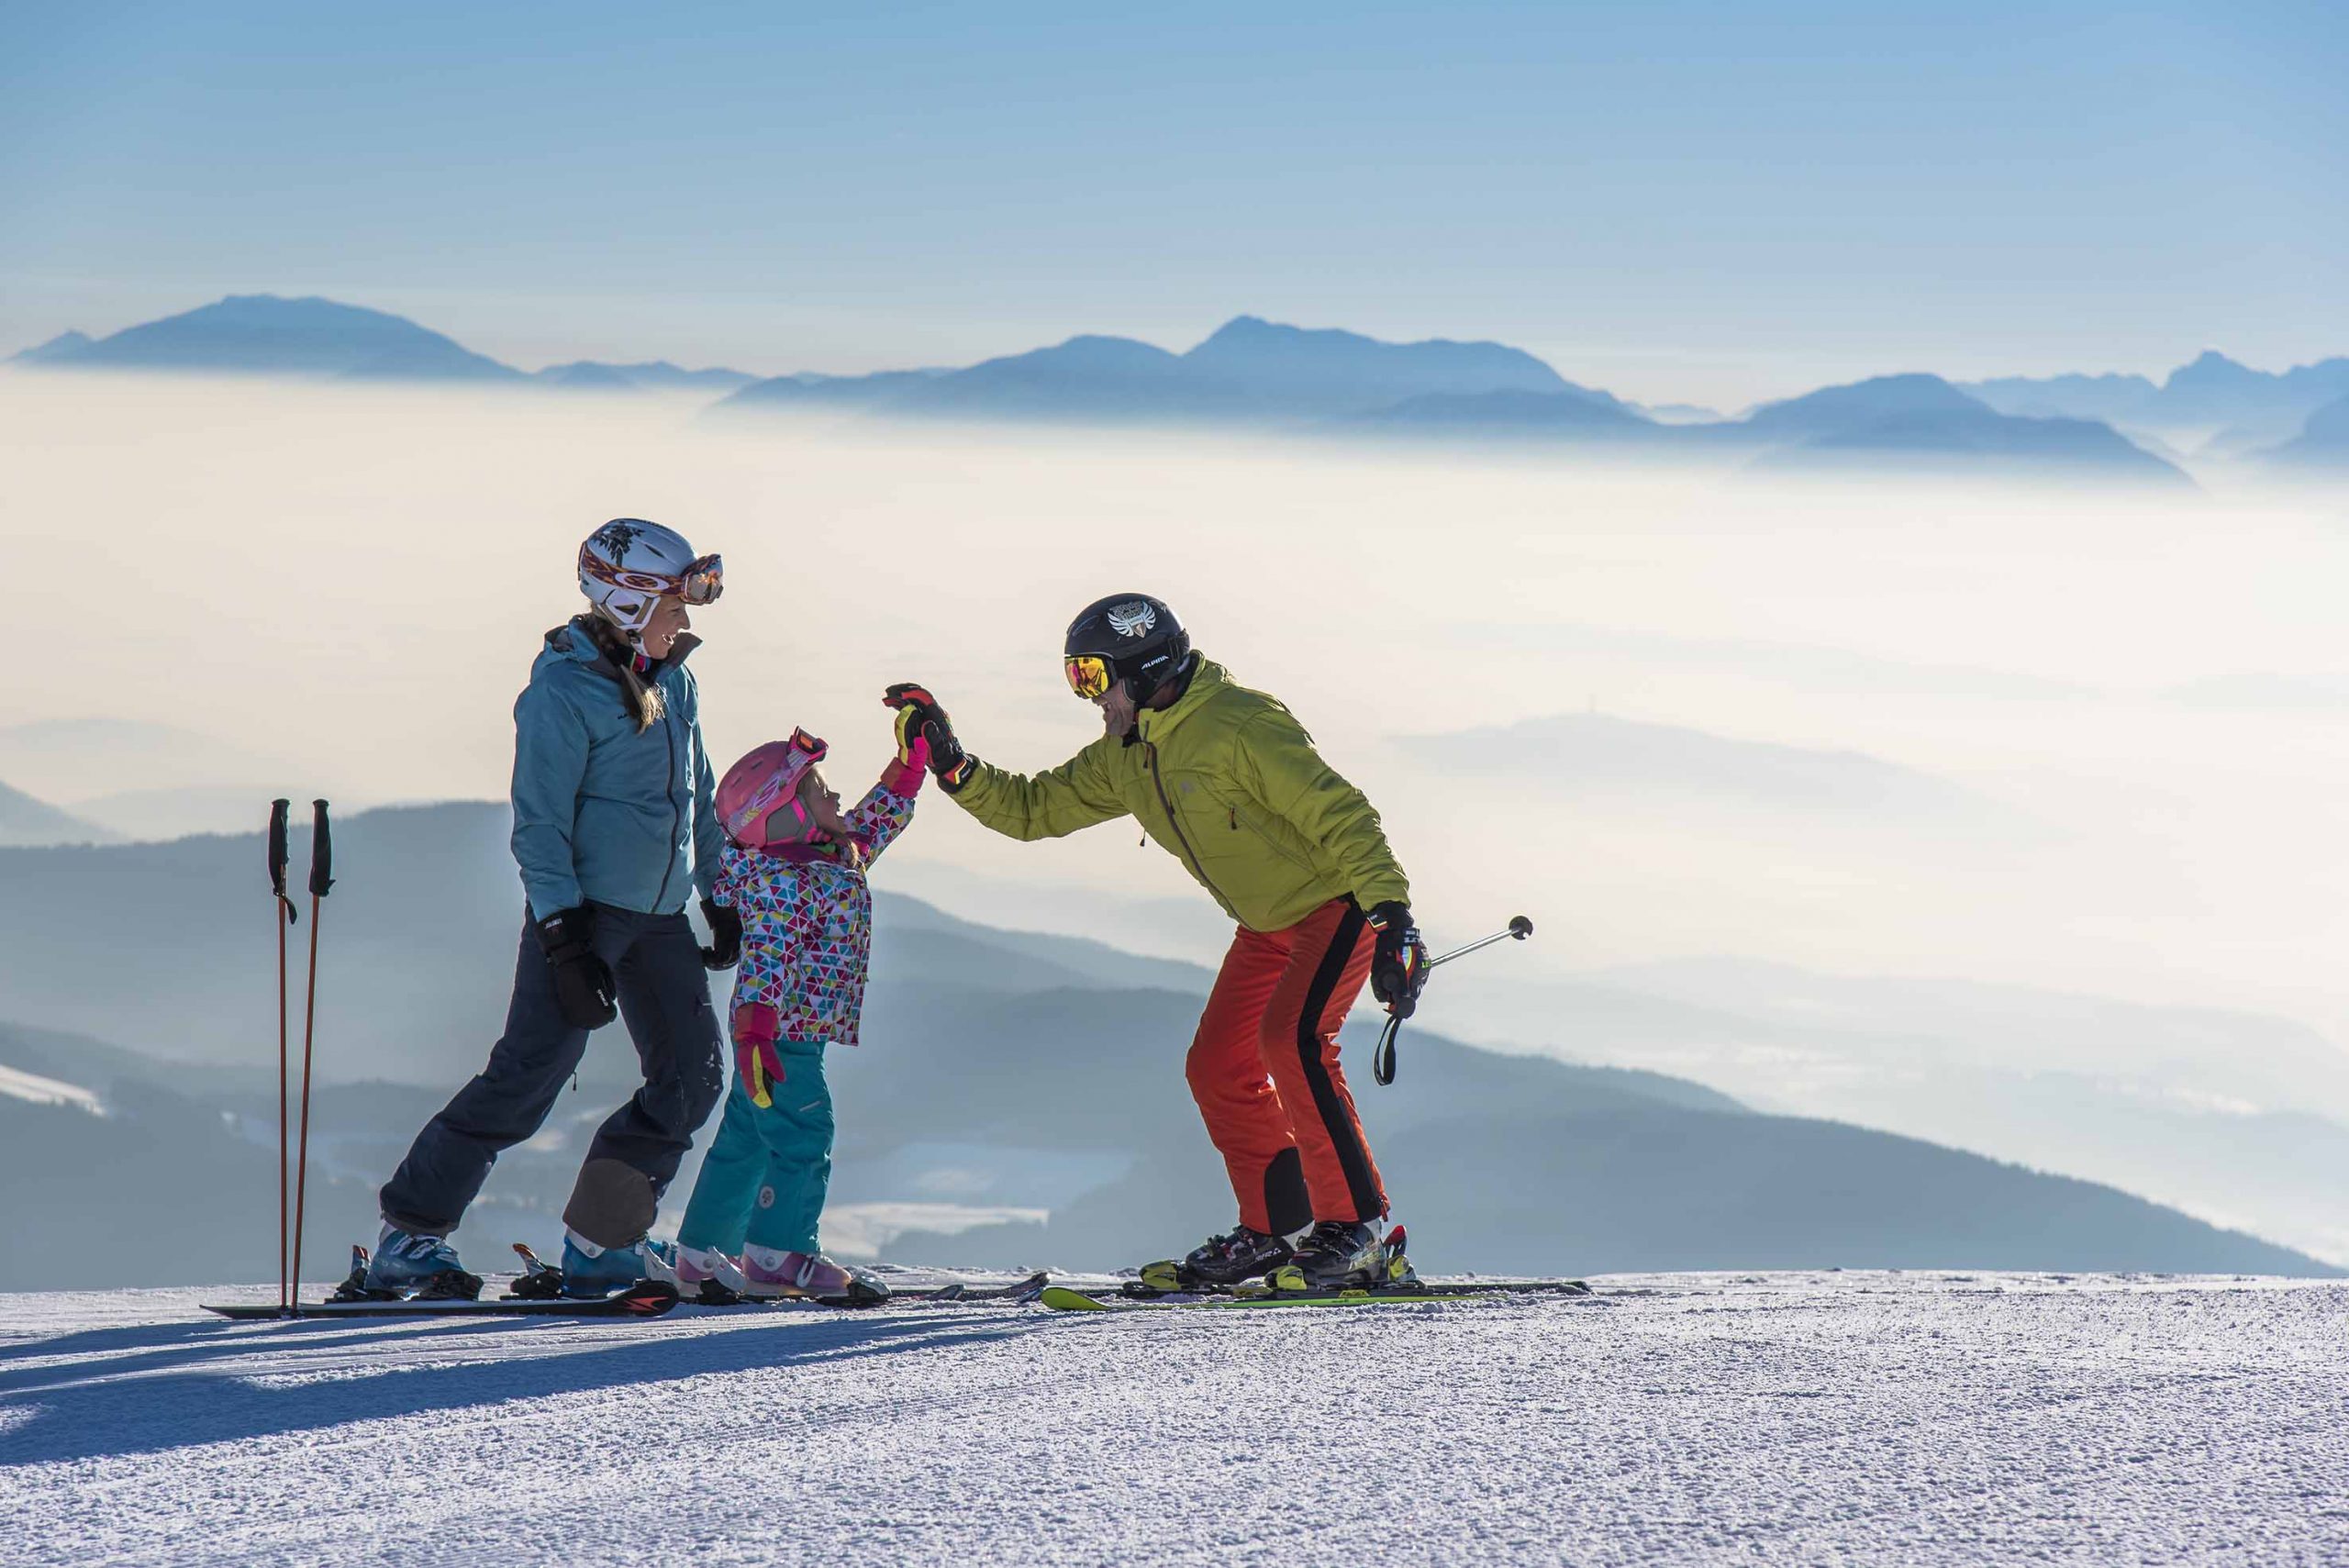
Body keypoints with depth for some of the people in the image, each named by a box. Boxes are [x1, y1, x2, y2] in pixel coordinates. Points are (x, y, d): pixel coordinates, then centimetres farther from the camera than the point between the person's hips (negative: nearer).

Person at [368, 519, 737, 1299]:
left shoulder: (672, 681, 11)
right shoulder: (563, 691, -13)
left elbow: (698, 798, 23)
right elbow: (540, 824, -15)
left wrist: (719, 896, 22)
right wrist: (563, 937, -21)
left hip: (659, 915, 8)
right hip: (583, 907, -8)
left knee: (693, 1075, 2)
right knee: (528, 1077, -11)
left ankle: (600, 1243, 10)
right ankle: (408, 1235, -2)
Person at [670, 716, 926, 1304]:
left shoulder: (830, 858, 13)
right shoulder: (781, 881, -18)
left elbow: (873, 825, 30)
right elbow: (767, 956, -26)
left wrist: (910, 762, 24)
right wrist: (754, 1033, -33)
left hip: (786, 1030, 11)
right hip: (780, 1032, -11)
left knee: (746, 1139, 15)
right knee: (803, 1135, -12)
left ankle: (703, 1254, 23)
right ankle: (778, 1254, -14)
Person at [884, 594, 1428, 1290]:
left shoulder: (1239, 728, -25)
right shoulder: (1126, 758, 3)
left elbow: (1340, 815, -29)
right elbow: (1034, 808, 12)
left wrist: (1391, 914, -37)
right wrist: (955, 769, -4)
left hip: (1339, 900, -9)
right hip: (1267, 922, 9)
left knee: (1291, 1040, -26)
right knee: (1218, 1067, 4)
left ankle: (1354, 1233, -23)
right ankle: (1272, 1231, 15)